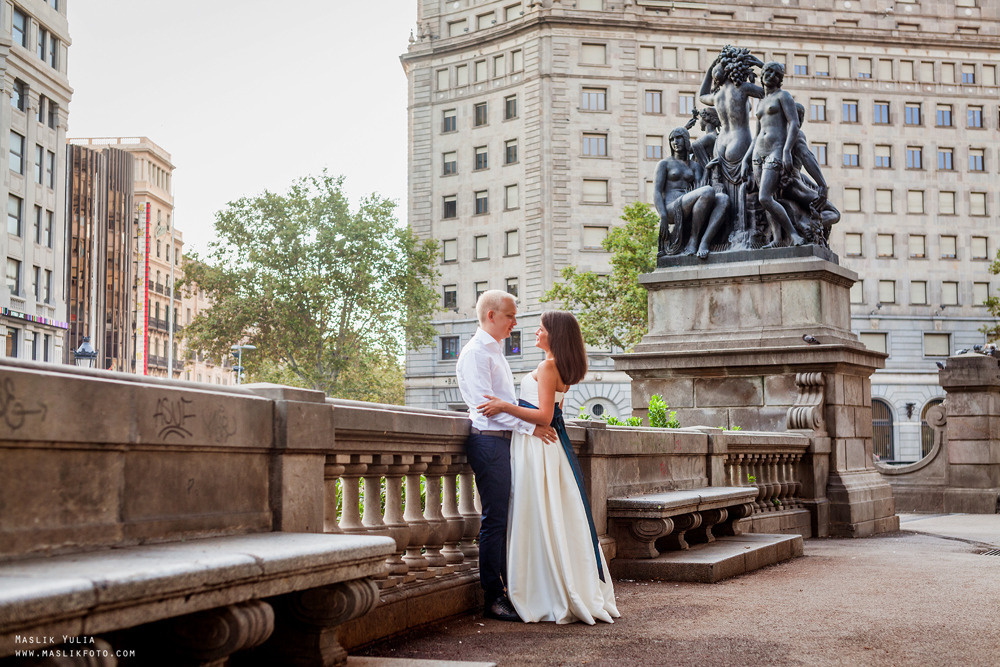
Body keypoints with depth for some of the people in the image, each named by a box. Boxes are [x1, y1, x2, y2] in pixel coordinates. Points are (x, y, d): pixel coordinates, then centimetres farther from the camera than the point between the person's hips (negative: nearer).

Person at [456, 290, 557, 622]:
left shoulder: (496, 352, 21)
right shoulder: (476, 353, -9)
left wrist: (538, 418, 14)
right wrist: (530, 426, -18)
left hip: (505, 441, 10)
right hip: (489, 441, -10)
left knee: (507, 518, 11)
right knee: (495, 519, -7)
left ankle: (509, 588, 18)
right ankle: (493, 598, -1)